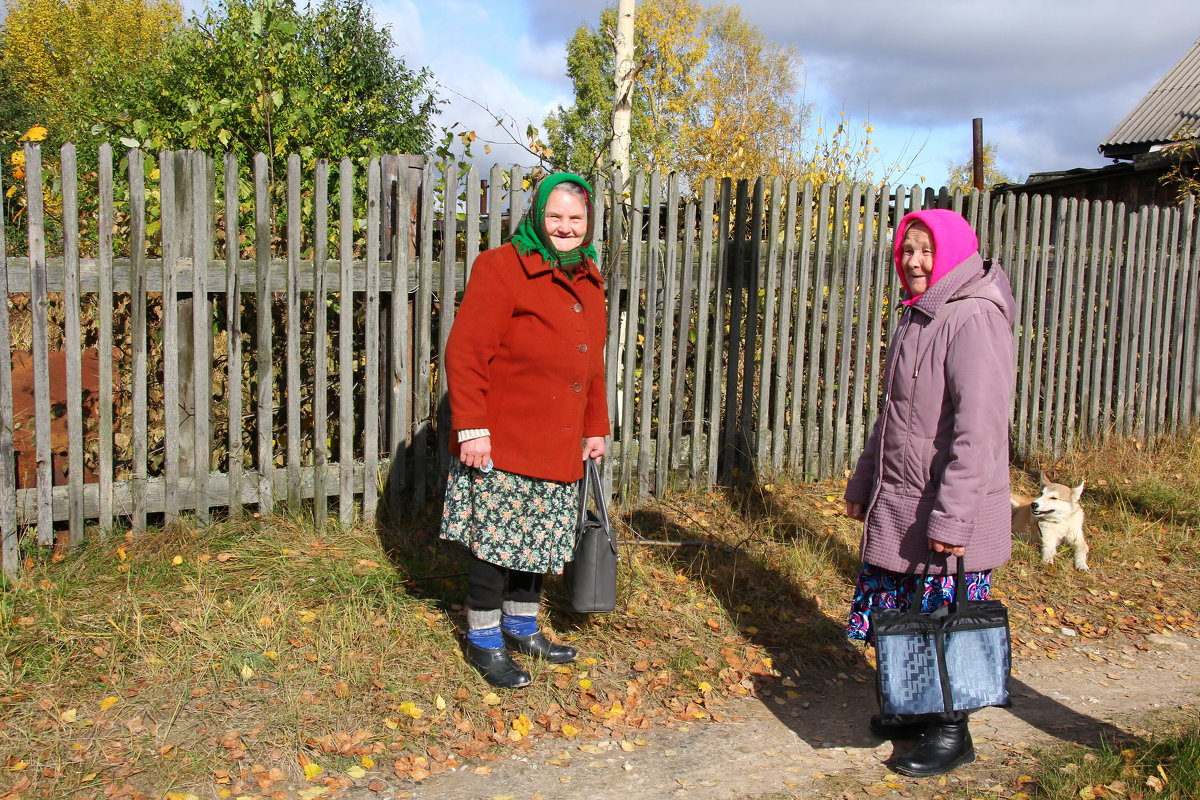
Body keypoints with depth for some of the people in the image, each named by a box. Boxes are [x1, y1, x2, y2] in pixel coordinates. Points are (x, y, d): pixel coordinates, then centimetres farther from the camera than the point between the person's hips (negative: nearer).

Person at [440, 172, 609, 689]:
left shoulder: (587, 279, 13)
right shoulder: (500, 268, -11)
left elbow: (592, 361, 21)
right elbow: (465, 352, -16)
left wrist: (595, 427, 19)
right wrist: (471, 428, -20)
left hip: (558, 443, 7)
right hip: (502, 441, -7)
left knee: (539, 538, 16)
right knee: (495, 537, 1)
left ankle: (522, 628, 33)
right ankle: (484, 641, 17)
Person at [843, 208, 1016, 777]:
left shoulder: (974, 318, -17)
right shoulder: (919, 317, 13)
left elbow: (979, 427, -22)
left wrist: (952, 516, -24)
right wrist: (863, 484, 21)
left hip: (948, 510, -8)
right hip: (899, 503, 9)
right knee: (906, 617, 17)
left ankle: (952, 733, 19)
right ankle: (919, 710, 33)